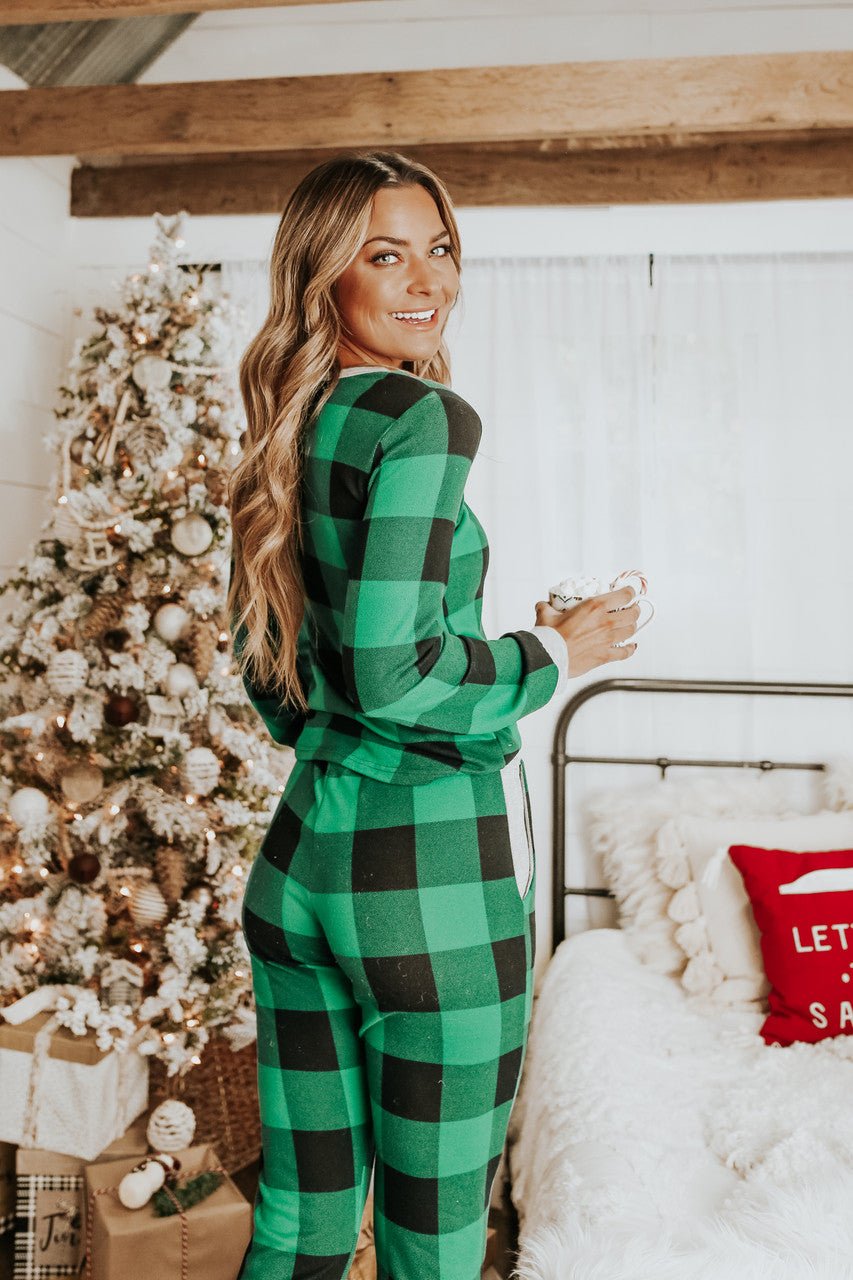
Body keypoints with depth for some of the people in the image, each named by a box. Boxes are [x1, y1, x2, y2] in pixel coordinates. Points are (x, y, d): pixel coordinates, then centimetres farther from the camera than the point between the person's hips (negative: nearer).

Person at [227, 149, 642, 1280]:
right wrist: (555, 657, -8)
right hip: (431, 866, -8)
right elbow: (390, 671, -23)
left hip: (297, 855, 8)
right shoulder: (425, 418, -14)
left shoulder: (290, 432, 11)